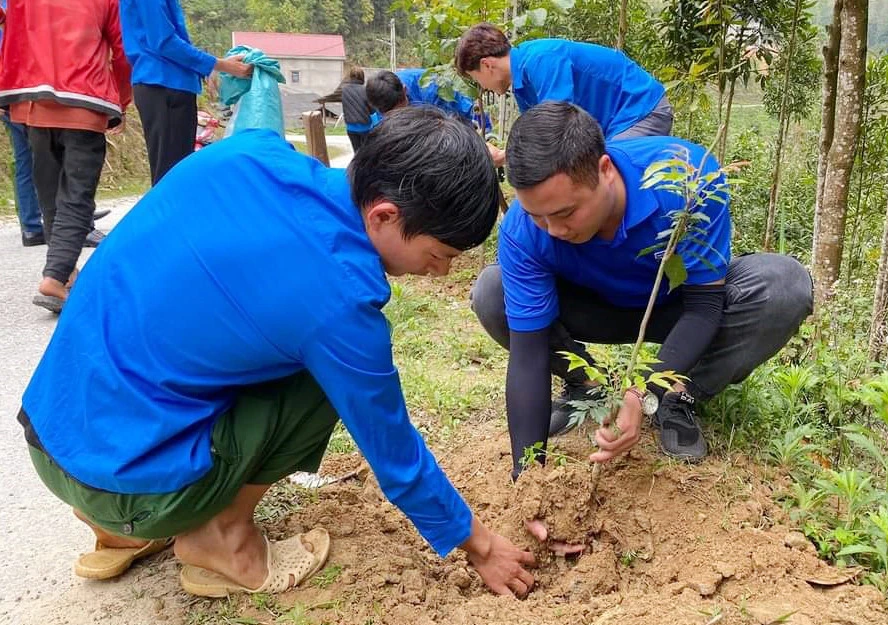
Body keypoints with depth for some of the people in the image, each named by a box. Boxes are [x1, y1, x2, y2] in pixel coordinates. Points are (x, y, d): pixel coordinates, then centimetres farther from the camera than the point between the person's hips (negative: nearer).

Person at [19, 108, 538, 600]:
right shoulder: (338, 300, -23)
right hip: (121, 476, -7)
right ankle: (221, 537, 6)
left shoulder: (250, 151, -6)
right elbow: (394, 455, -9)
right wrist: (479, 544, 7)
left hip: (51, 423, 7)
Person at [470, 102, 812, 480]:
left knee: (784, 285, -31)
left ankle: (679, 401, -9)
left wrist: (645, 395, -44)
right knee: (490, 293, -23)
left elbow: (704, 301, -30)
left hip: (681, 307, 0)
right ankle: (586, 386, 1)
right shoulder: (521, 231, -31)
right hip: (599, 310, 1)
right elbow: (528, 352, -28)